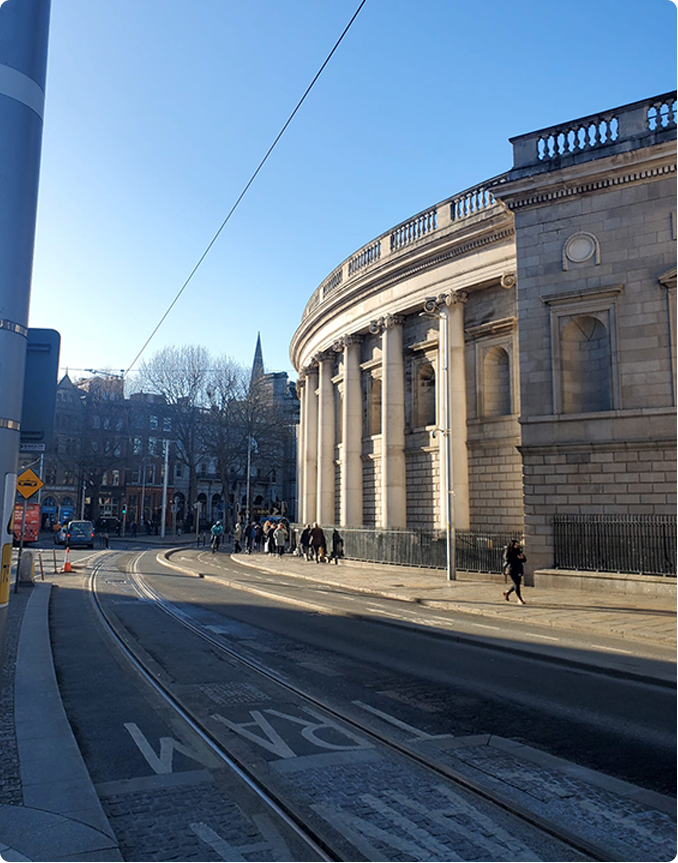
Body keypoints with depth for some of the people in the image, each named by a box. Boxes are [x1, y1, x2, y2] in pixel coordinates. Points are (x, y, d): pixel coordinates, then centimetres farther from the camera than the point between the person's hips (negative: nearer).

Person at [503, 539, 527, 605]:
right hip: (512, 570, -6)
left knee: (517, 584, 8)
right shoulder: (508, 552, -3)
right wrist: (517, 558, -16)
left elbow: (524, 560, 11)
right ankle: (520, 599, -4)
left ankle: (507, 592, 32)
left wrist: (522, 557, -12)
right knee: (516, 584, -10)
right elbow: (508, 560, -15)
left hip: (519, 570, 6)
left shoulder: (518, 551, 12)